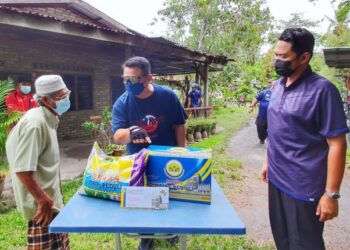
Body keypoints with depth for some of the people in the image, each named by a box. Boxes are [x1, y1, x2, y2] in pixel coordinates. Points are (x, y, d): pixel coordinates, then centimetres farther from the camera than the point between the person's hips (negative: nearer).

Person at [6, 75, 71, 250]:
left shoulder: (47, 120, 7)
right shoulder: (35, 123, -23)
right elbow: (22, 169, -27)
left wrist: (50, 199, 18)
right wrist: (43, 200, -20)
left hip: (52, 200, 10)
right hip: (42, 205, -9)